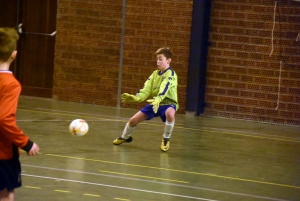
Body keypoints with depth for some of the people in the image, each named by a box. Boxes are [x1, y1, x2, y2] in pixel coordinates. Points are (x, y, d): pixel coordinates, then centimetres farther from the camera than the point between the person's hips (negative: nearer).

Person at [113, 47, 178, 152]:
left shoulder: (171, 74, -14)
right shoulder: (155, 73, 6)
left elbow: (164, 89, -32)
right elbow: (146, 90, 0)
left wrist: (158, 99, -50)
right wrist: (136, 97, -20)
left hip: (168, 103, -6)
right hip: (154, 102, 6)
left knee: (170, 113, -42)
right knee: (133, 120, 2)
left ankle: (166, 139, -18)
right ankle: (125, 137, 36)